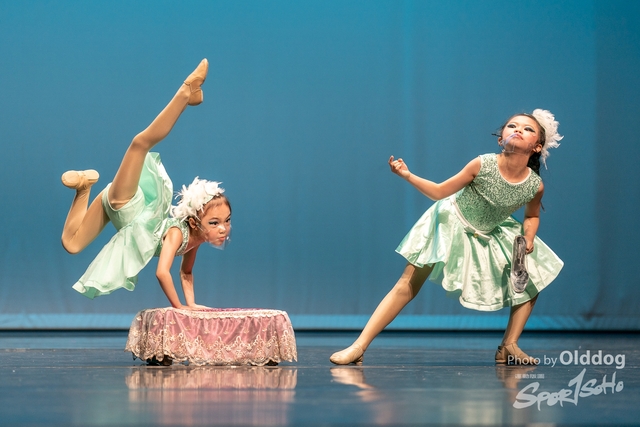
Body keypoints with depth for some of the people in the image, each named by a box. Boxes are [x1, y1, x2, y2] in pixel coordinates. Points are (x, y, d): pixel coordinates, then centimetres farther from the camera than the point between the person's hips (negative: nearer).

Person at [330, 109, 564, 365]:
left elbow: (532, 216, 4)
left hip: (491, 236, 4)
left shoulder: (535, 186, -20)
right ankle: (359, 346, -11)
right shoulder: (482, 165, -28)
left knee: (532, 279, -4)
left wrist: (528, 238, -15)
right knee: (407, 286, -8)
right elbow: (439, 192, -16)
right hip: (451, 225, -4)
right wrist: (407, 175, -28)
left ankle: (509, 347, 5)